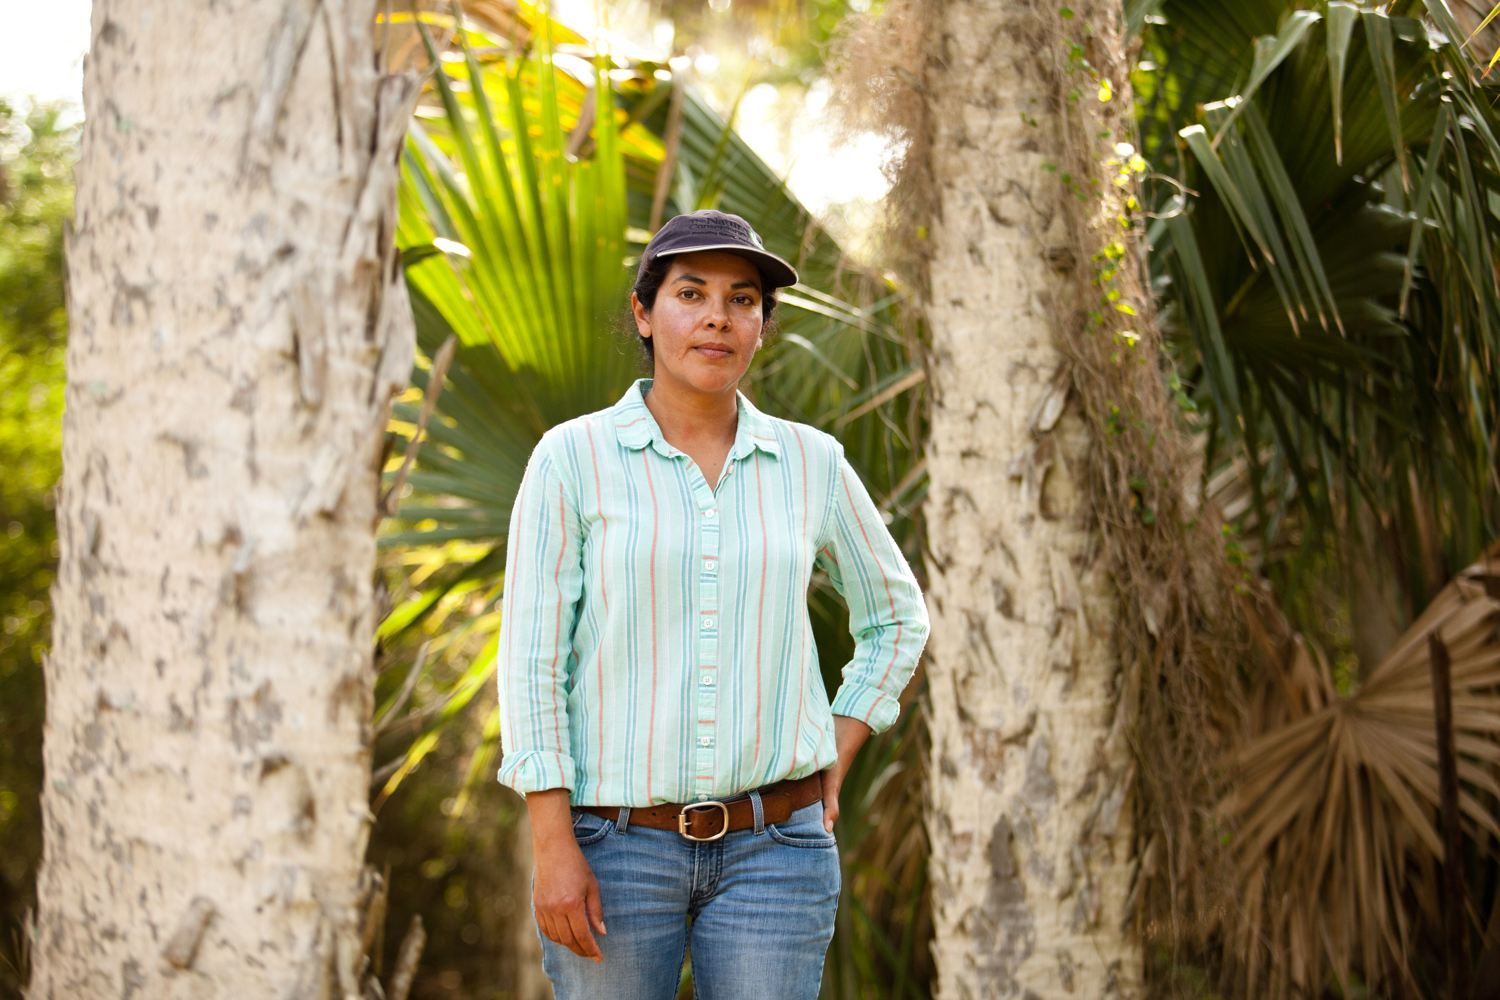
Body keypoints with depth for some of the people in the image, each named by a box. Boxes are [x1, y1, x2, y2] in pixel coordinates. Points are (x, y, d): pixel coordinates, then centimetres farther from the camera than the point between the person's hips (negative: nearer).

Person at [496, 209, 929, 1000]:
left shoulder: (811, 464, 3)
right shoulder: (572, 460, -4)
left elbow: (896, 617, 18)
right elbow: (530, 660, -7)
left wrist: (833, 761, 6)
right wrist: (552, 848, -14)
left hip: (770, 848, 2)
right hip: (615, 846, -2)